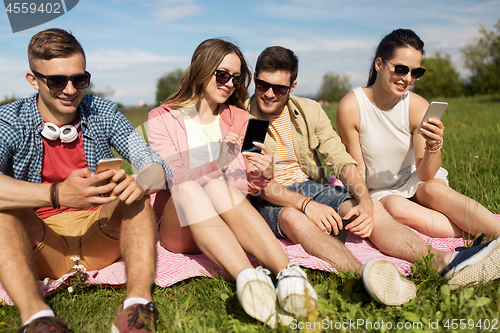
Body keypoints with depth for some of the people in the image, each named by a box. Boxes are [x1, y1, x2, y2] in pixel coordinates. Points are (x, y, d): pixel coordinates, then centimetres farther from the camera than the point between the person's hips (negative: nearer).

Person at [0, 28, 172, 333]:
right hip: (39, 247, -1)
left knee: (131, 186, -23)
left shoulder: (103, 113, 0)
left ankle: (139, 299, -36)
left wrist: (141, 182, -33)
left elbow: (158, 166, -9)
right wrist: (57, 195, -42)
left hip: (101, 238, 2)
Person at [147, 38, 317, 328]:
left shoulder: (239, 119, 14)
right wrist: (218, 161, -23)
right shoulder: (162, 118, 6)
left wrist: (264, 175, -13)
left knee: (216, 185, -31)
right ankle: (247, 276, -50)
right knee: (188, 188, -32)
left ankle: (288, 273, -45)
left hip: (228, 224, 1)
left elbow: (242, 187, 9)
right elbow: (175, 181, -9)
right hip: (179, 226, -1)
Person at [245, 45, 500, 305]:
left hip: (311, 186, 4)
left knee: (373, 209, -23)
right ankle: (363, 274, -61)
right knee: (292, 217, -39)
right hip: (268, 200, -3)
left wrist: (365, 202, -20)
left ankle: (446, 263, -40)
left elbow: (341, 160, 0)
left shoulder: (310, 111, 6)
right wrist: (305, 204, -28)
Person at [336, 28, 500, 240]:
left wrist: (434, 147, -32)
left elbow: (425, 175, -13)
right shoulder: (350, 107, -18)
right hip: (378, 192, -1)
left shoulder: (418, 107, -13)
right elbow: (357, 169, -9)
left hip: (412, 181, 2)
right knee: (396, 207, -33)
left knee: (434, 189, -31)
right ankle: (473, 234, -27)